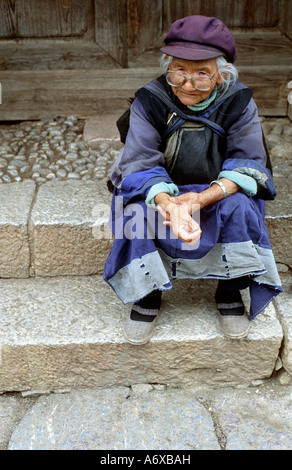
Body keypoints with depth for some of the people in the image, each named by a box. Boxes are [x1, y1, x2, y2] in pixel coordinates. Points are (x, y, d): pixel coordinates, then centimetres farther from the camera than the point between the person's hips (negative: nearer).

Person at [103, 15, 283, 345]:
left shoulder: (238, 102, -13)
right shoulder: (148, 101, -15)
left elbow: (248, 163, -15)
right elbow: (141, 164, -21)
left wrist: (201, 199, -35)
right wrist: (169, 204, -44)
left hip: (219, 191, 0)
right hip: (161, 190, 0)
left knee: (240, 206, -31)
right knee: (135, 206, -30)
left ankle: (230, 292, -9)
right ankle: (147, 295, -9)